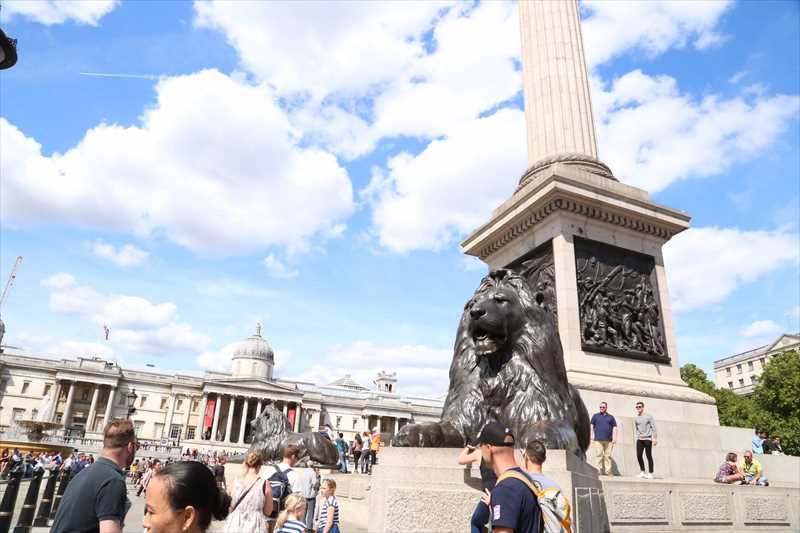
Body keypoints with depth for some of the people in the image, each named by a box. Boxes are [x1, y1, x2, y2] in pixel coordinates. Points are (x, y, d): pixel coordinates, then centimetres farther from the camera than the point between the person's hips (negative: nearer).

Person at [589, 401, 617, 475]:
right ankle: (599, 470, -4)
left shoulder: (611, 417, 16)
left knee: (608, 456, 2)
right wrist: (592, 435, -1)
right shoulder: (595, 416, 13)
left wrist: (614, 437, 2)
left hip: (609, 440, 1)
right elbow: (591, 426, 10)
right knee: (599, 455, -6)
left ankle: (608, 471, 5)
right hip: (598, 439, -1)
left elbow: (614, 427, 13)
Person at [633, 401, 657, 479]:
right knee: (639, 455, 0)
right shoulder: (636, 418, 14)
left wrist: (654, 438, -9)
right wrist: (636, 437, 7)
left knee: (649, 456, -2)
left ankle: (650, 473, 6)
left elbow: (653, 427, -3)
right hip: (639, 439, 4)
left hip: (647, 439, -4)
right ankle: (642, 472, 13)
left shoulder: (649, 416, 0)